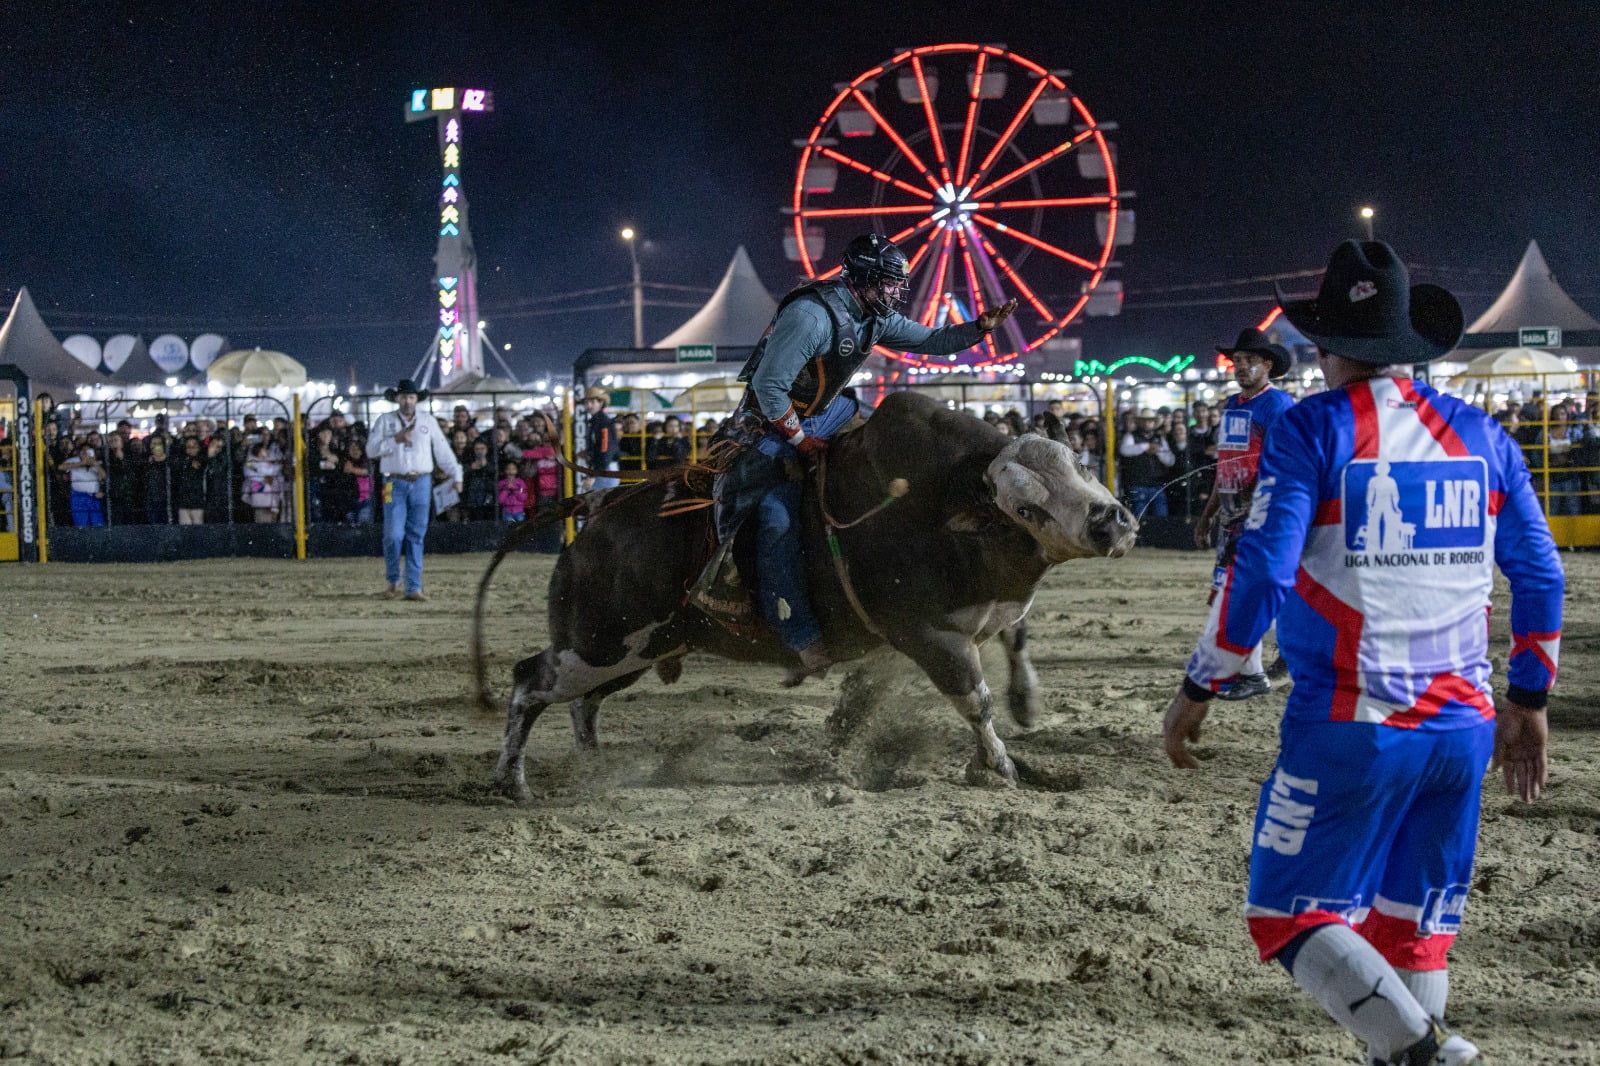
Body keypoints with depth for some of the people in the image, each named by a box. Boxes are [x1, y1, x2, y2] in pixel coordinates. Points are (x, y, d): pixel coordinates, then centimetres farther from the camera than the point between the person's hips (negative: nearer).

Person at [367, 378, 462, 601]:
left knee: (416, 536, 1)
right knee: (393, 534, -8)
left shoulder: (429, 423, 12)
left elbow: (443, 451, 12)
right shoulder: (385, 421, 8)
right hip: (395, 484, -2)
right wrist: (396, 440, -12)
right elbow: (371, 449, 0)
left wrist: (456, 476, 4)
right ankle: (393, 581, 11)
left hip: (421, 484, 2)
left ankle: (414, 587, 2)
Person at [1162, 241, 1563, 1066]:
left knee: (1293, 920, 1)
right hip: (1464, 727, 5)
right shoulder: (1477, 434, 9)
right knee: (1415, 930, 15)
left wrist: (1197, 689, -4)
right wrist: (1527, 699, 22)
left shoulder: (1311, 430, -6)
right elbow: (1541, 575, 11)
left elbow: (1262, 570, -14)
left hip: (1351, 730, -5)